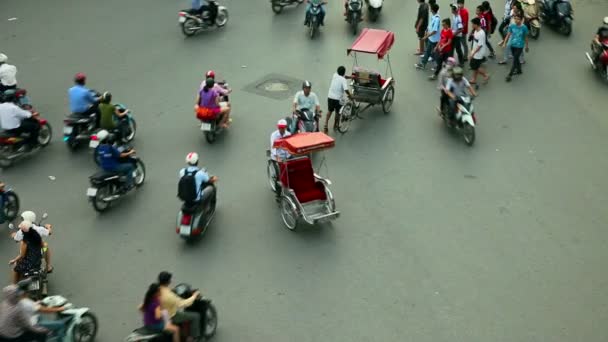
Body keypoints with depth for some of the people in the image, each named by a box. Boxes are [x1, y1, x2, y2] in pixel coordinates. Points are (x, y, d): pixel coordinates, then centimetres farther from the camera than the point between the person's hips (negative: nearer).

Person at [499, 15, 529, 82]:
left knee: (515, 60, -5)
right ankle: (519, 70, 42)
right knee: (516, 59, 20)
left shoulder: (524, 27, -14)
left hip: (519, 46, -4)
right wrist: (504, 43, -8)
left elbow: (526, 37, -3)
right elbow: (508, 35, -1)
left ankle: (510, 75, 1)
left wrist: (526, 46, 6)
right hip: (512, 45, 4)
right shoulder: (511, 26, -8)